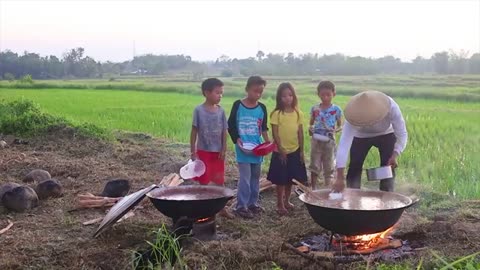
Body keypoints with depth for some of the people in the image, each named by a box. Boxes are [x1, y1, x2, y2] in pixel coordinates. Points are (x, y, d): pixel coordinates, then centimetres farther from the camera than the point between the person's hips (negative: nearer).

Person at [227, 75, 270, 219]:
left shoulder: (262, 108, 3)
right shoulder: (238, 105, -7)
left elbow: (264, 128, 10)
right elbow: (231, 125, -2)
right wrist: (237, 140, -14)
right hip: (243, 149, -4)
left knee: (255, 177, 13)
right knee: (245, 177, -6)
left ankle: (253, 203, 26)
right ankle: (241, 206, 3)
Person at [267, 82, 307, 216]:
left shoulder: (298, 113, 0)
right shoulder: (276, 114, -11)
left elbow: (300, 133, 4)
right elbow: (275, 134, -11)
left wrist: (301, 151, 3)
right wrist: (281, 150, -14)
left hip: (295, 151, 4)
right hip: (280, 152, -4)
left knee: (290, 178, 14)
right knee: (281, 179, 3)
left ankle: (287, 201, 31)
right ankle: (280, 204, 15)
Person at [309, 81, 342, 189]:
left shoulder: (336, 110, -2)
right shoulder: (314, 109, 2)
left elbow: (340, 126, 4)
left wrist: (335, 130, -17)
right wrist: (310, 129, -11)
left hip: (329, 142, -1)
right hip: (316, 141, 1)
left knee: (329, 167, 8)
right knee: (314, 166, 4)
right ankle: (313, 189, 14)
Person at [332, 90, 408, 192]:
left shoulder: (391, 107, -37)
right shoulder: (354, 115, -37)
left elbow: (402, 134, -26)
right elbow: (344, 144, -43)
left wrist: (394, 156, -42)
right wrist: (340, 178, -49)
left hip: (386, 134, 0)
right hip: (360, 136, 0)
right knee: (354, 167, -6)